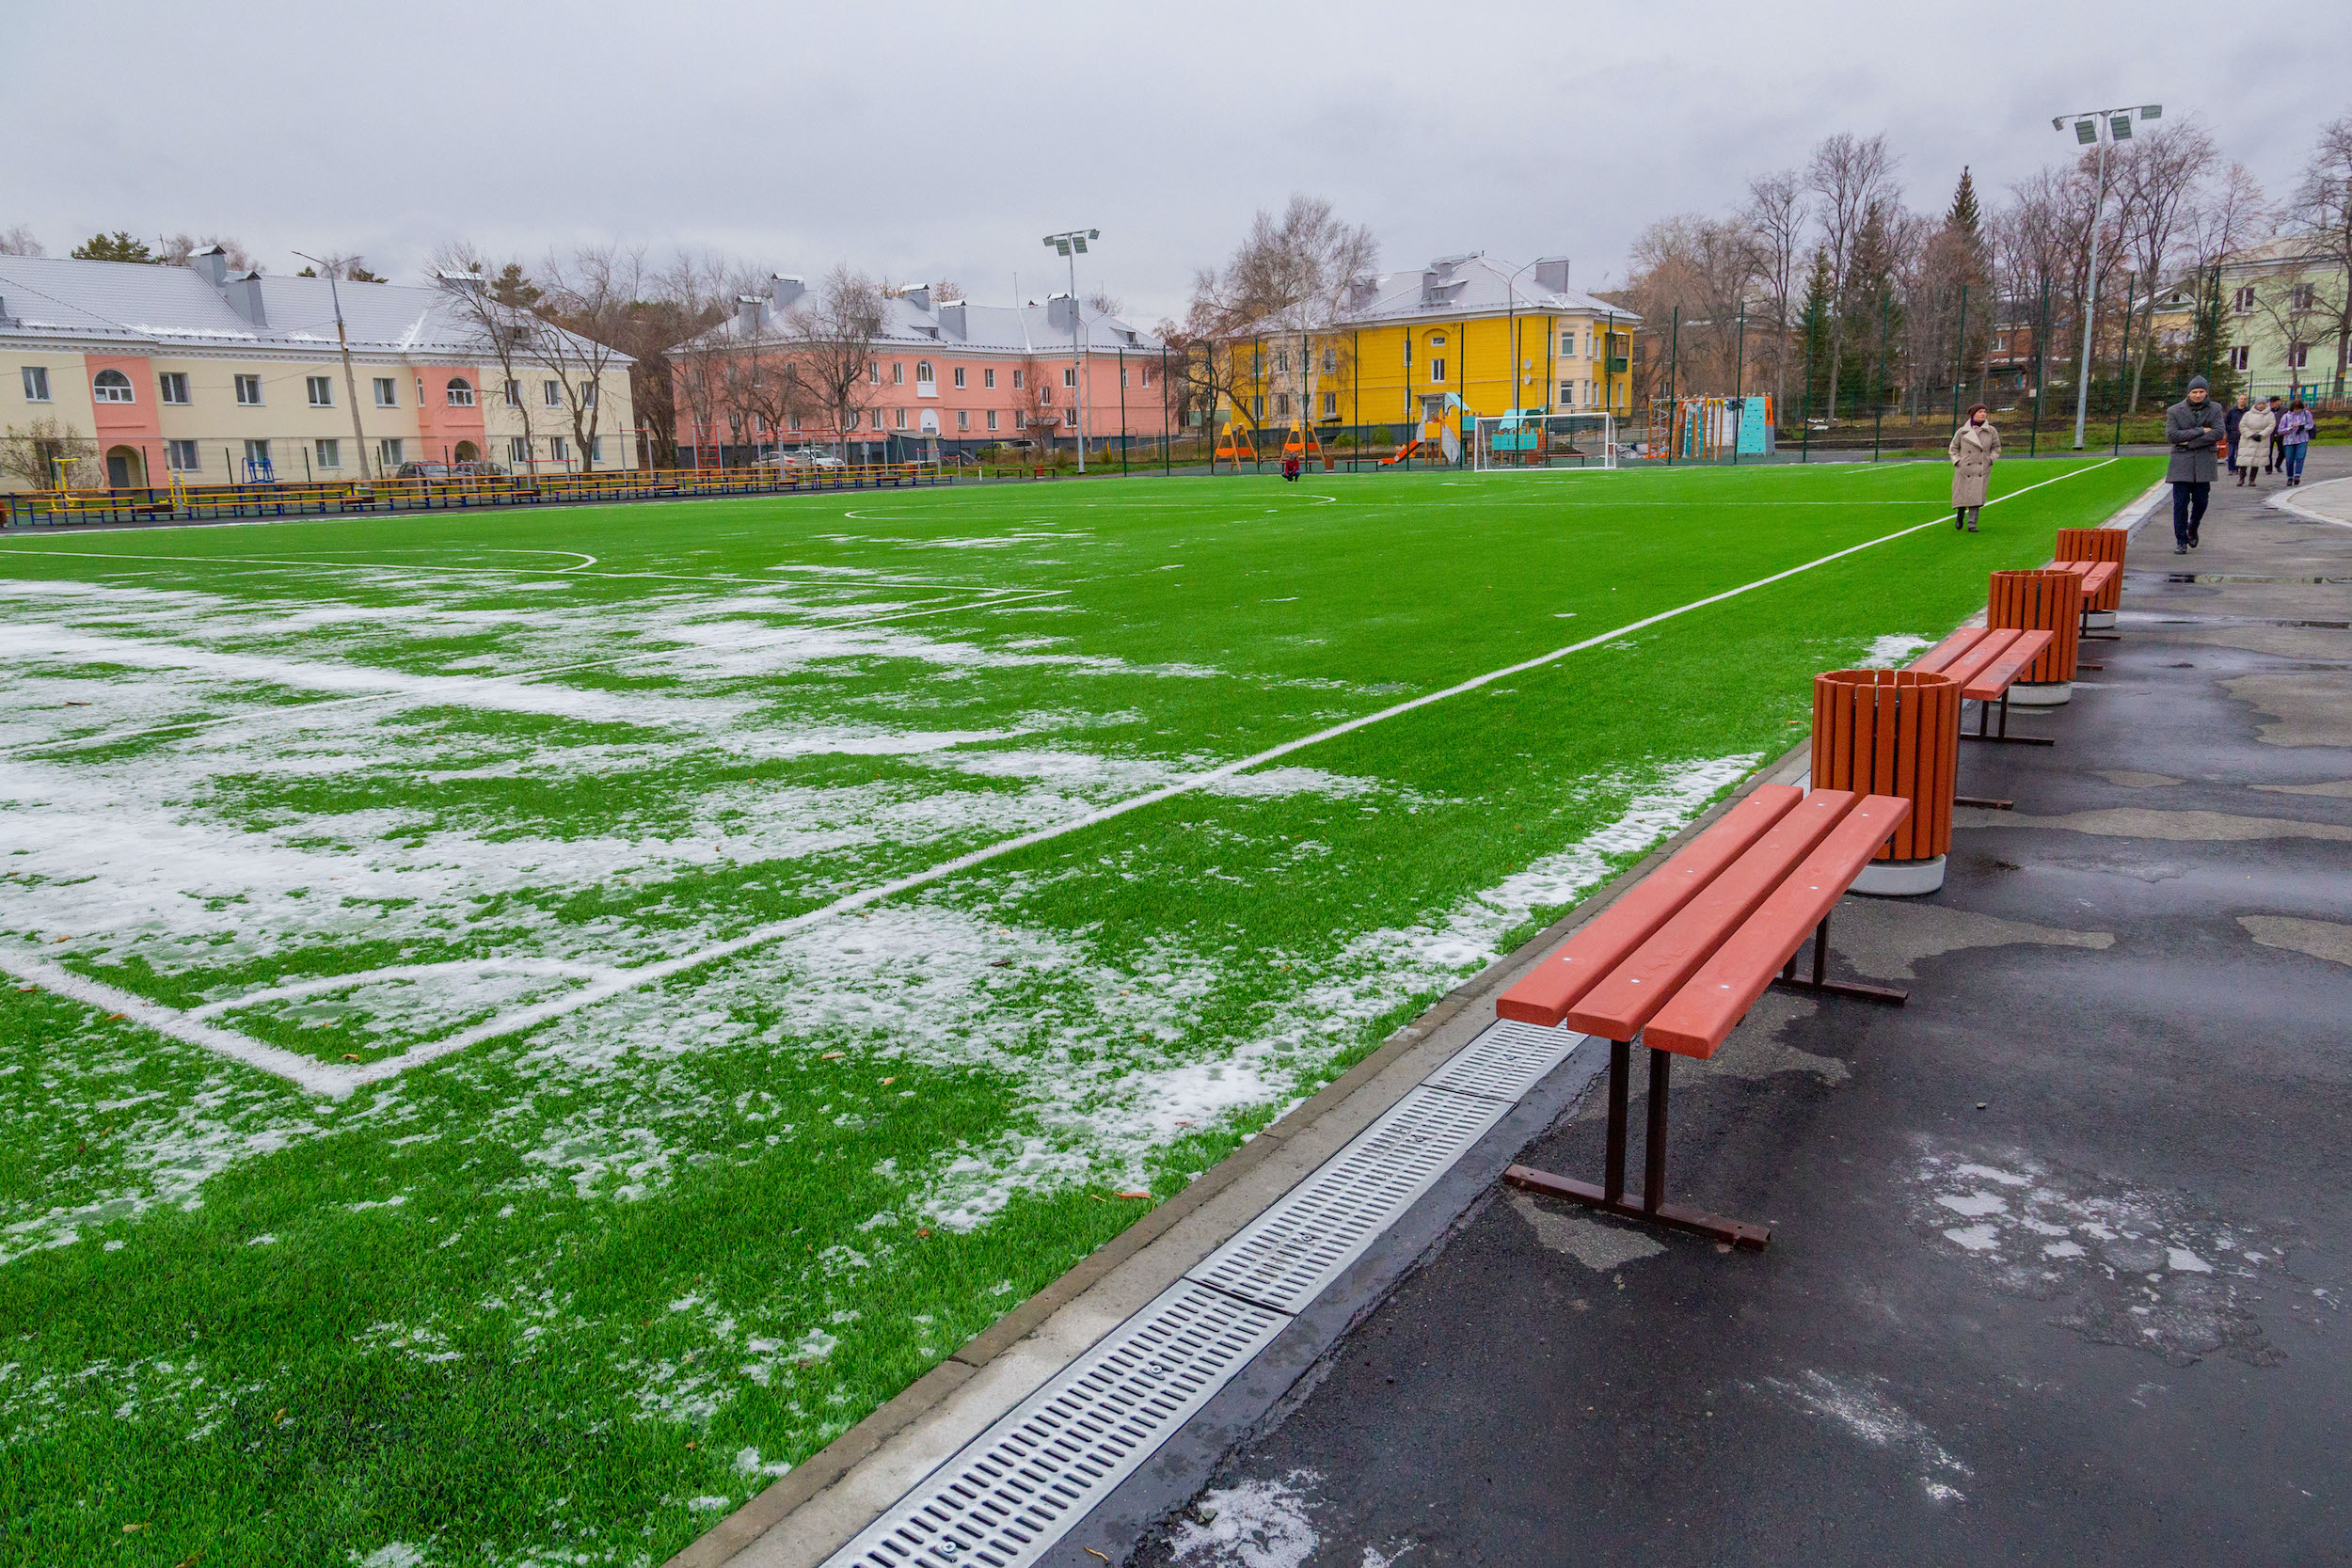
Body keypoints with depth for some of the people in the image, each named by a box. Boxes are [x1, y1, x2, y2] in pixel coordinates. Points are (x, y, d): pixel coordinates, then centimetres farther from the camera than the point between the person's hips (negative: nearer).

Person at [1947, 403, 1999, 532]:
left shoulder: (1991, 431, 3)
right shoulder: (1962, 431, -1)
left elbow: (1996, 448, 14)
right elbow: (1953, 448, 11)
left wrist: (1990, 460, -1)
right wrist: (1957, 462, -2)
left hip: (1981, 470, 0)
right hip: (1964, 470, 0)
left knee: (1976, 496, -7)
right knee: (1961, 496, 4)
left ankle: (1972, 524, -3)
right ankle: (1960, 515, 35)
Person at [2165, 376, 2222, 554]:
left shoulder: (2214, 410, 6)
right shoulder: (2174, 411, 2)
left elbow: (2218, 434, -7)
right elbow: (2171, 435, -10)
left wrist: (2189, 443, -13)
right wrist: (2201, 431, -12)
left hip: (2204, 462, 1)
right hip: (2181, 462, -1)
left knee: (2201, 500, 1)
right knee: (2181, 502, -5)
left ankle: (2193, 527, 31)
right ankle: (2181, 542, 0)